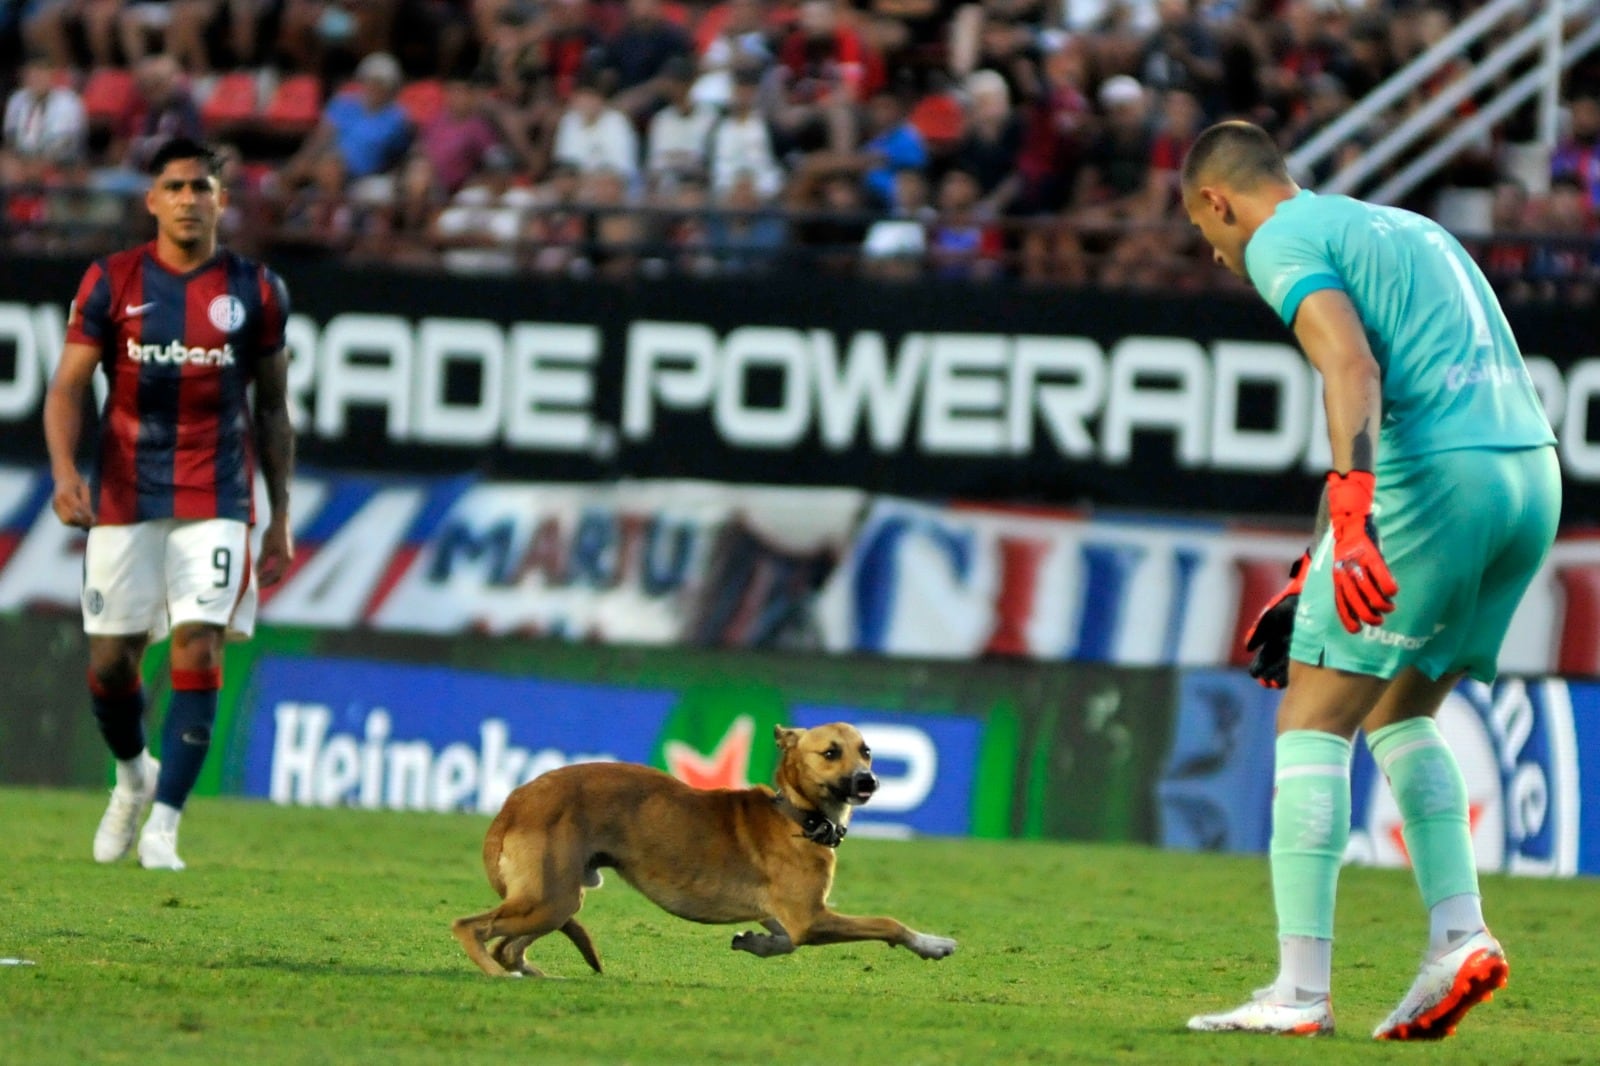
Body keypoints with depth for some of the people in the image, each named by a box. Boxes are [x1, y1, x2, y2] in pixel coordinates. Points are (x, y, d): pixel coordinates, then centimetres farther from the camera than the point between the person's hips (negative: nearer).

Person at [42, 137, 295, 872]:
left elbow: (272, 408, 11)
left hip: (217, 502, -1)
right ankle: (133, 776, 33)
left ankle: (163, 825, -12)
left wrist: (280, 517, 9)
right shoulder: (112, 282, 2)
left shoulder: (255, 292, 4)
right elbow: (68, 385, -1)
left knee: (198, 652, -14)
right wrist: (65, 471, -18)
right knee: (110, 663, 3)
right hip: (124, 499, 1)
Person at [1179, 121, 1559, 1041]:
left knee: (1313, 724, 0)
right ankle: (1460, 934, 5)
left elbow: (1352, 368, -16)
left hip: (1437, 480, -8)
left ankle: (1301, 989, -6)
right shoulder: (1402, 227, 30)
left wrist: (1350, 514, -27)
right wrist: (1312, 581, 34)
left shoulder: (1283, 240, 3)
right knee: (1400, 716, 21)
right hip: (1535, 470, 8)